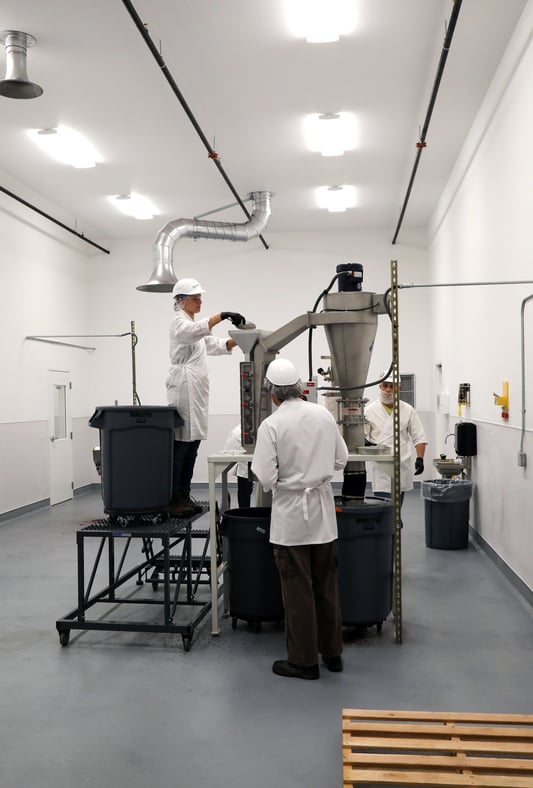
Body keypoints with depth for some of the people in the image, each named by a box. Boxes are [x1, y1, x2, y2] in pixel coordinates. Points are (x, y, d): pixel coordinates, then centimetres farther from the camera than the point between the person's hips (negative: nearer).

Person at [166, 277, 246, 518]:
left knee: (192, 445, 7)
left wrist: (239, 338, 6)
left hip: (196, 391, 9)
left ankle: (183, 496, 12)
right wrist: (222, 315, -37)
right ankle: (171, 499, -8)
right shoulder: (180, 322, -5)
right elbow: (196, 330, -28)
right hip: (184, 388, -9)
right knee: (181, 444, -11)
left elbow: (215, 345, 21)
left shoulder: (193, 324, 23)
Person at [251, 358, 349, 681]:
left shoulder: (271, 425, -15)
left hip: (291, 515, -4)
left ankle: (304, 660, 15)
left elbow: (266, 479, -16)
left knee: (298, 590, 5)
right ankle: (332, 652, 28)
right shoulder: (324, 414, -2)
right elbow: (341, 458, 7)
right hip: (323, 510, 5)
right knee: (327, 585, 16)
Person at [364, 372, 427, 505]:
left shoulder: (408, 410, 5)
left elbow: (419, 437, 7)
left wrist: (420, 458, -5)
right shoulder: (370, 411, 0)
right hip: (379, 468, -3)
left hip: (401, 467, 3)